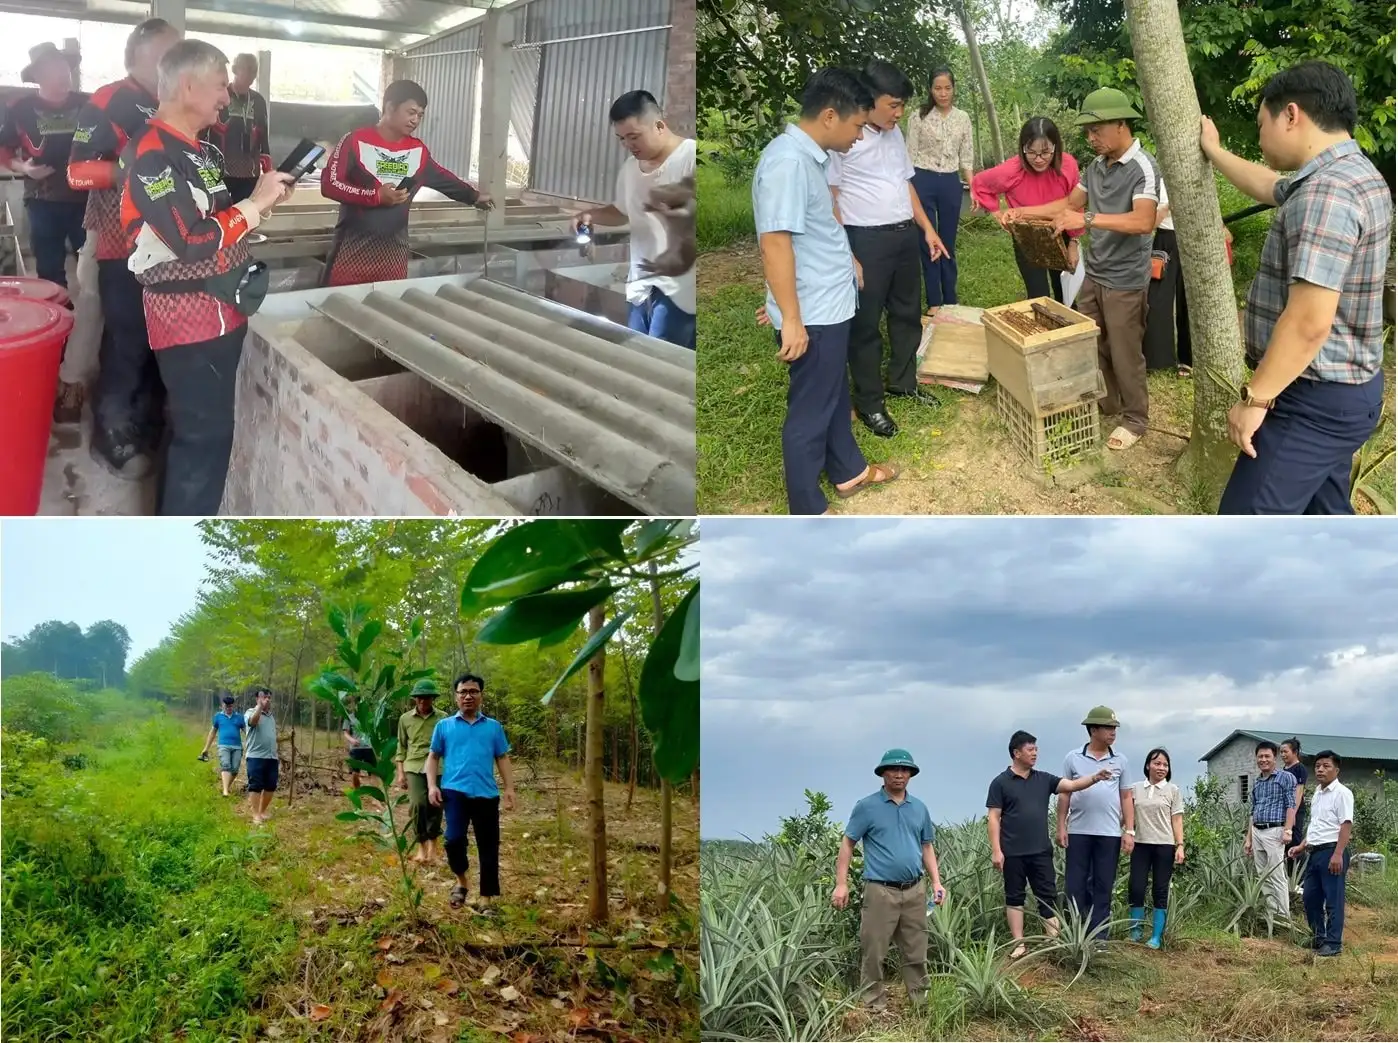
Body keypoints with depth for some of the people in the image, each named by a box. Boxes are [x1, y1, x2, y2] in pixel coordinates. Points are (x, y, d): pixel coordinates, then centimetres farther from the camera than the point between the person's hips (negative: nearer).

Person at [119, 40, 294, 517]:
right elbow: (193, 241, -26)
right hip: (189, 319, -10)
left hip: (219, 312, 10)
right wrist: (256, 203, -17)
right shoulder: (152, 154, -19)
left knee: (195, 430, 19)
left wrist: (262, 198, 5)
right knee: (205, 436, -4)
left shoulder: (200, 149, 12)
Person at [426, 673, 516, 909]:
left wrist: (510, 788, 3)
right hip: (455, 791, -2)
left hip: (486, 794, 2)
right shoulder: (444, 726, 9)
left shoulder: (493, 727, 11)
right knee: (454, 839, -18)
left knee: (489, 847, 4)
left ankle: (487, 898, 15)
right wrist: (432, 786, -3)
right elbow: (433, 757, 11)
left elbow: (502, 758, 12)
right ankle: (461, 880, 10)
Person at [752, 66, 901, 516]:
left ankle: (849, 471, 43)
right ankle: (808, 515, 14)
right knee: (810, 410, 2)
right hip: (811, 313, -10)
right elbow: (774, 242, -28)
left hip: (830, 303, 10)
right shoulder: (787, 161, -25)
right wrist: (791, 319, -27)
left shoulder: (810, 155, 7)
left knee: (836, 394, 25)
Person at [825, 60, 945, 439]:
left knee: (907, 313, 19)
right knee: (866, 325, 3)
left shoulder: (894, 133, 10)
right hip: (866, 240, -8)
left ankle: (903, 382, 36)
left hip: (906, 236, 8)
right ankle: (869, 404, 14)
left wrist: (926, 228, 16)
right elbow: (827, 197, -15)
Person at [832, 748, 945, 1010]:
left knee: (916, 952, 12)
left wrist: (936, 882, 7)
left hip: (915, 891, 4)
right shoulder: (867, 806, -3)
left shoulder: (919, 808, 10)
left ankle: (921, 1003, 22)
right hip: (880, 891, -4)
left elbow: (927, 847, 17)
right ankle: (874, 1006, 8)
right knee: (873, 952, -1)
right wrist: (841, 884, -10)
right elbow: (848, 844, -3)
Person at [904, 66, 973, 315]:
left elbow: (966, 157, 9)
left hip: (951, 183, 3)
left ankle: (950, 300, 17)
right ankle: (934, 301, 9)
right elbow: (910, 155, -2)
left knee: (948, 243, 8)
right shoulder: (919, 117, -2)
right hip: (923, 181, -2)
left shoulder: (963, 118, 7)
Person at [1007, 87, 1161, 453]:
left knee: (1124, 354, 3)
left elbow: (1144, 221, -31)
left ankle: (1135, 419, 18)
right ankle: (1105, 403, 33)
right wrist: (1026, 212, 8)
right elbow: (1071, 203, 20)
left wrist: (1088, 219, -40)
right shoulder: (1095, 166, 7)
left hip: (1125, 281, -8)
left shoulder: (1143, 167, -18)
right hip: (1094, 275, 8)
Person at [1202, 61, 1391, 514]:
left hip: (1315, 400, -11)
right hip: (1338, 390, 11)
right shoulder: (1350, 173, 11)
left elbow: (1309, 323, -30)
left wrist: (1255, 398, -23)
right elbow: (1271, 186, 34)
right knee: (1323, 513, 19)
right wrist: (1214, 152, 41)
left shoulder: (1325, 193, -24)